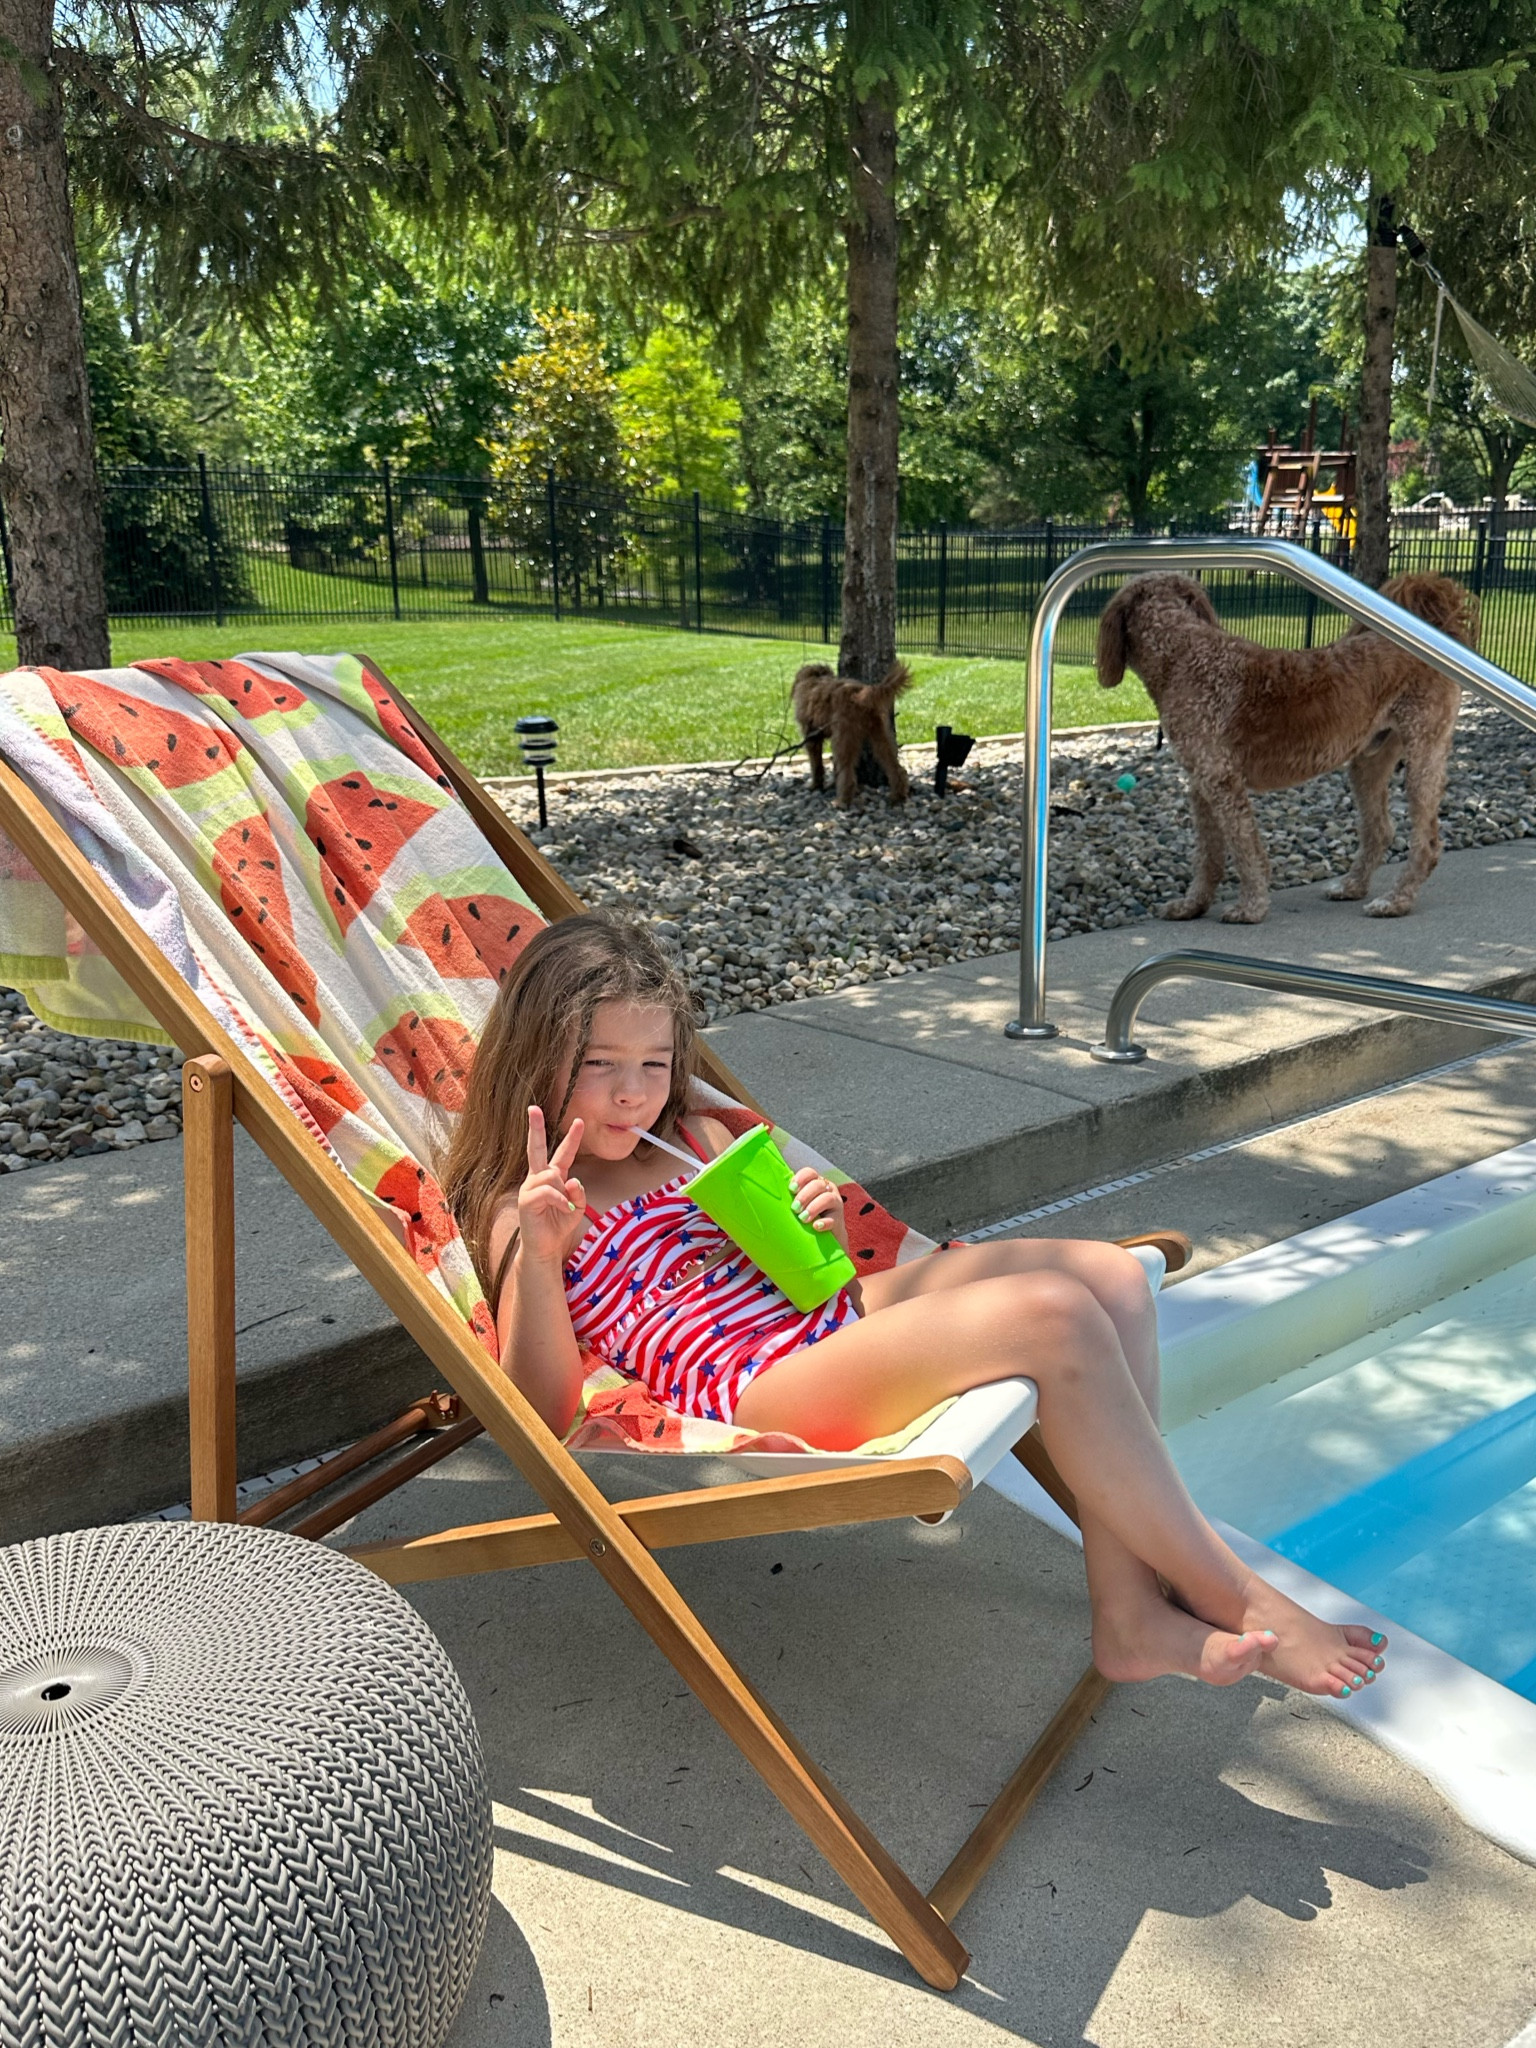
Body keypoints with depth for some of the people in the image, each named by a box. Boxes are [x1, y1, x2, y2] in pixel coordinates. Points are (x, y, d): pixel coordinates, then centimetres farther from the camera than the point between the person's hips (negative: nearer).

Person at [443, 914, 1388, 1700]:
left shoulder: (696, 1138, 19)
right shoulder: (522, 1216, -1)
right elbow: (547, 1411, -11)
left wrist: (820, 1228, -2)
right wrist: (538, 1256, -26)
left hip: (830, 1317, 9)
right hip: (758, 1390, -9)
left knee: (1112, 1275, -6)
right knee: (1052, 1317, -26)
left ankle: (1130, 1612, -7)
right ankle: (1234, 1595, -7)